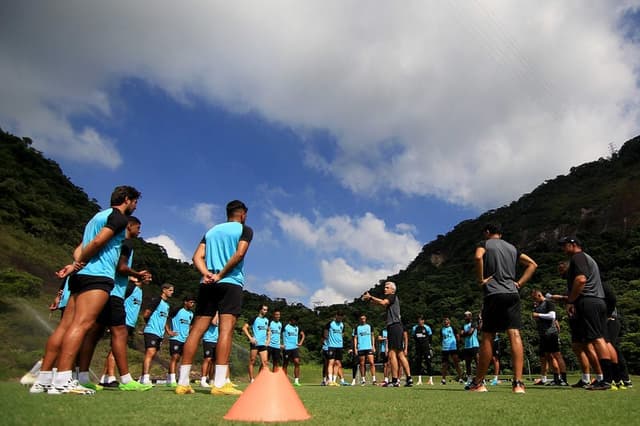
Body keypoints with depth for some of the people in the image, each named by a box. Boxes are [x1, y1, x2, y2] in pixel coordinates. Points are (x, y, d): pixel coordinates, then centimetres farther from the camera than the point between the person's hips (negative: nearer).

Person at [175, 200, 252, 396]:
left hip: (207, 284, 5)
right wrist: (221, 275, -8)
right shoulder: (244, 230, 7)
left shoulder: (211, 230, 22)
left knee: (197, 330, 4)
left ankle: (183, 382, 4)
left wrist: (207, 274, -5)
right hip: (230, 283, -5)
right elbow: (239, 254, -11)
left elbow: (197, 257, 9)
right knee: (226, 329, -9)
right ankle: (220, 383, -15)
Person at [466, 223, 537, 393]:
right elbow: (532, 264, 21)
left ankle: (478, 382, 10)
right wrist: (519, 283, 14)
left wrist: (480, 279, -8)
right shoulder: (512, 248, 21)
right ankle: (518, 382, -13)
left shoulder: (485, 244, 5)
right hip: (513, 294, 4)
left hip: (493, 294, -4)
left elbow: (478, 257, -18)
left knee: (487, 337, 1)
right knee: (515, 335, -4)